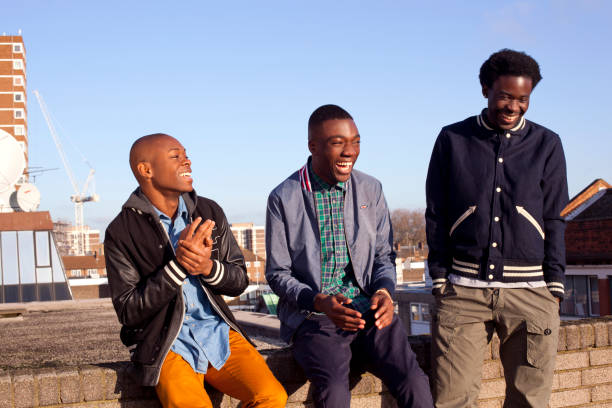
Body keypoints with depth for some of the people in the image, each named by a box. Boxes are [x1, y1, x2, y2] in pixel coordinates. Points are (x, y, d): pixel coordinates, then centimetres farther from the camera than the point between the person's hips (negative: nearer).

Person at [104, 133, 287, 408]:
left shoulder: (209, 212, 7)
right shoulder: (121, 232, -5)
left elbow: (239, 280, 10)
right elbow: (128, 312, -9)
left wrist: (209, 268, -13)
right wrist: (178, 266, -18)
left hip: (217, 331, 4)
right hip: (165, 344, -3)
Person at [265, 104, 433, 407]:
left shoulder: (371, 190, 9)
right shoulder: (283, 199, -1)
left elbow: (384, 255, 14)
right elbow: (277, 274, 1)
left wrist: (385, 291, -9)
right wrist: (319, 302, -17)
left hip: (369, 311, 3)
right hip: (312, 316, -2)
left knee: (415, 384, -22)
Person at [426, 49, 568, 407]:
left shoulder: (547, 145, 8)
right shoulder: (453, 140, 7)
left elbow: (555, 220, 9)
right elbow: (436, 215, 10)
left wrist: (554, 288, 2)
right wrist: (439, 279, 4)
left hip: (530, 292, 1)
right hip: (463, 290, 0)